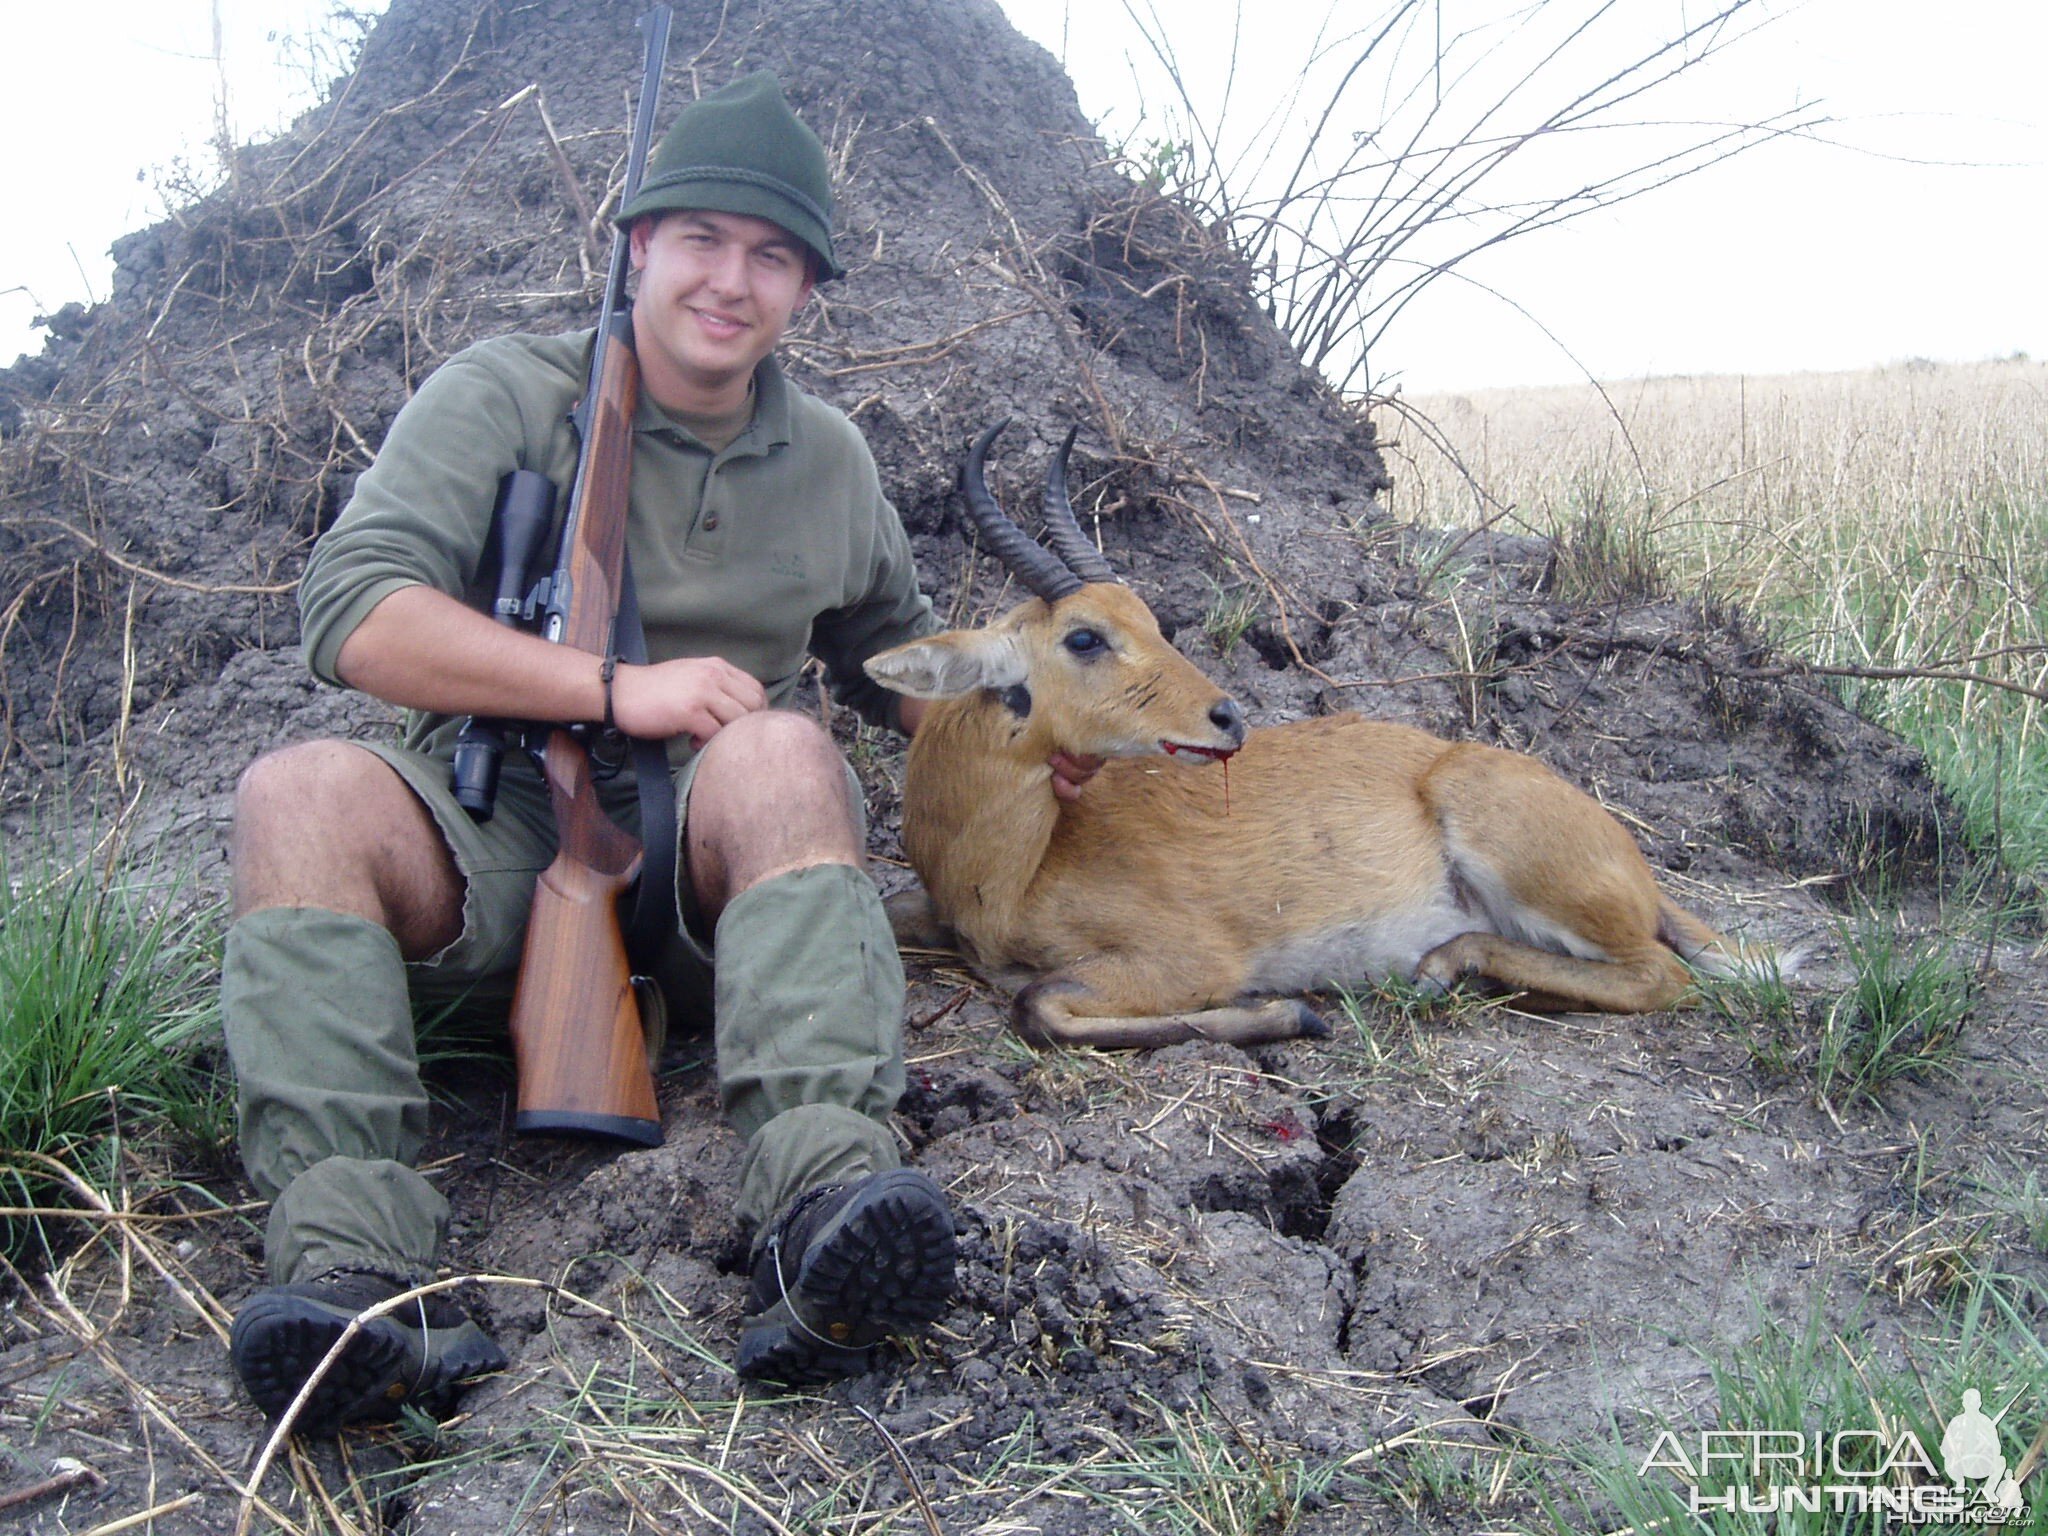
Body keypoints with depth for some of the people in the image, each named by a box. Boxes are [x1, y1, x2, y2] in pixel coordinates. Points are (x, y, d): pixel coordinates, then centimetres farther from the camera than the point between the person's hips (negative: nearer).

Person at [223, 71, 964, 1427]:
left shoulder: (831, 461, 17)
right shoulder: (508, 396, 3)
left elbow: (896, 657, 30)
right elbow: (356, 616, -11)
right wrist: (618, 690, -18)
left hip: (708, 852, 2)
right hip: (496, 824, -1)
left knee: (782, 753, -32)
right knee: (299, 792, -31)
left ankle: (825, 1201, -49)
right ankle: (356, 1260, -43)